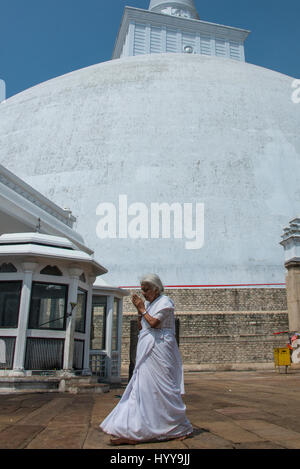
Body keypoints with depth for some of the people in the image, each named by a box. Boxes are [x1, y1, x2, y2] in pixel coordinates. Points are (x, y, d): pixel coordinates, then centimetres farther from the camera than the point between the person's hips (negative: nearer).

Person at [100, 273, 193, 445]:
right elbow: (141, 327, 17)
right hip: (147, 351, 8)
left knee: (162, 389, -3)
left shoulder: (165, 301, -6)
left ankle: (181, 428, 12)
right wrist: (138, 310, 6)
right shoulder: (149, 304, 17)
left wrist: (142, 308, -7)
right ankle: (134, 433, 9)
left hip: (159, 349, -8)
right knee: (141, 387, 5)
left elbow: (154, 323, -18)